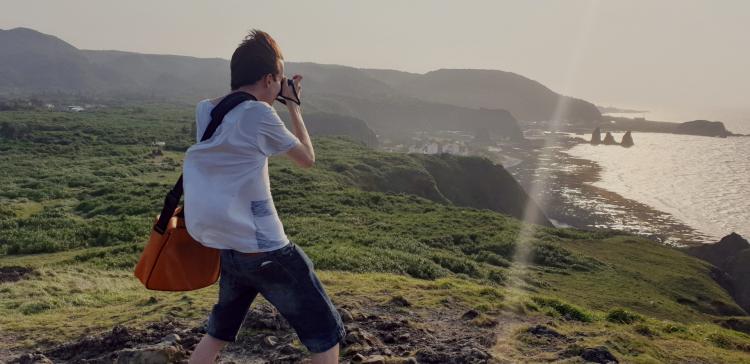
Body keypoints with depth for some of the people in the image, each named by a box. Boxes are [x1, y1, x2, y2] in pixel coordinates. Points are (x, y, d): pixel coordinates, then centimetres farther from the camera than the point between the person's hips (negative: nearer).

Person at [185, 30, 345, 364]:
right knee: (325, 335, 8)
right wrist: (293, 104, 10)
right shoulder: (259, 114, -13)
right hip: (264, 250, -7)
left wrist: (276, 101, 19)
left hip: (228, 249, 7)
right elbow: (307, 159, 1)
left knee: (219, 331, 29)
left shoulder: (204, 110, 5)